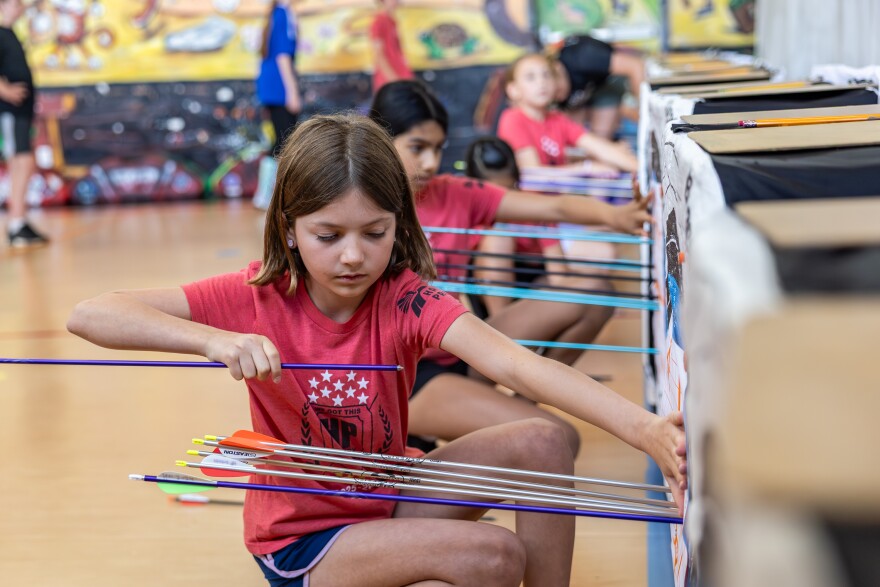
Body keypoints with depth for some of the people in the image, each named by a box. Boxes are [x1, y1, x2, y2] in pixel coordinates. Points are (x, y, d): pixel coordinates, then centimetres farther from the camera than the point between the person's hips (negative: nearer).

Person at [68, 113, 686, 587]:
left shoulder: (404, 300, -16)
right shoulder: (258, 299, -18)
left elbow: (515, 363, -35)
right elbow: (89, 316, -25)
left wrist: (645, 428, -51)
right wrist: (215, 340, -41)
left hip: (386, 502, 4)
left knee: (542, 441, -17)